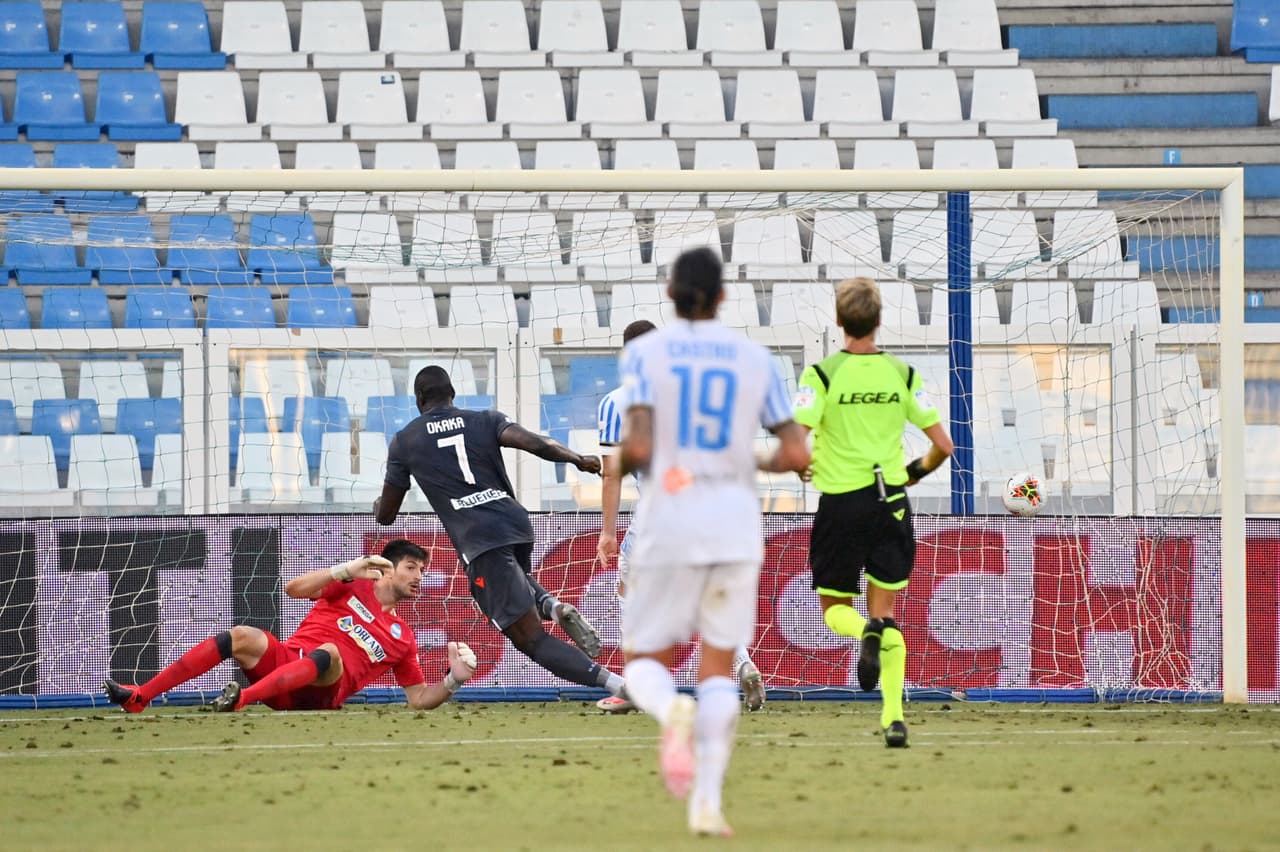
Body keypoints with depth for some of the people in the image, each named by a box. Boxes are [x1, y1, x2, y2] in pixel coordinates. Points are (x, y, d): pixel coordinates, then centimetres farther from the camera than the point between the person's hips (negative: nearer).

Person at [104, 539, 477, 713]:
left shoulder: (402, 637, 20)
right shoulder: (352, 586, 17)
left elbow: (421, 700, 18)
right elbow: (295, 588, 3)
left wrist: (454, 679, -2)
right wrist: (347, 570, -8)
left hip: (319, 693, -1)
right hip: (285, 661, 1)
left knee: (330, 652, -35)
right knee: (243, 636, -28)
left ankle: (243, 698, -59)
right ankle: (138, 698, -33)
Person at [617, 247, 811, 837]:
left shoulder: (645, 352, -2)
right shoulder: (754, 358, 5)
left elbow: (636, 447, -13)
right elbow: (797, 455, 2)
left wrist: (623, 464, 10)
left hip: (669, 522, -2)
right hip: (735, 522, 2)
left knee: (643, 663, 10)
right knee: (719, 666, 11)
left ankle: (673, 712, -27)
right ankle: (707, 802, -4)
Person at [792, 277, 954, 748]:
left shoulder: (822, 374, -9)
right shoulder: (902, 374, 1)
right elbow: (942, 444, 2)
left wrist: (805, 466, 7)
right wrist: (917, 472, 22)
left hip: (840, 501, -3)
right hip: (891, 501, 3)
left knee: (834, 607, 12)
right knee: (886, 611, 11)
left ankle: (867, 633, -24)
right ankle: (894, 717, -1)